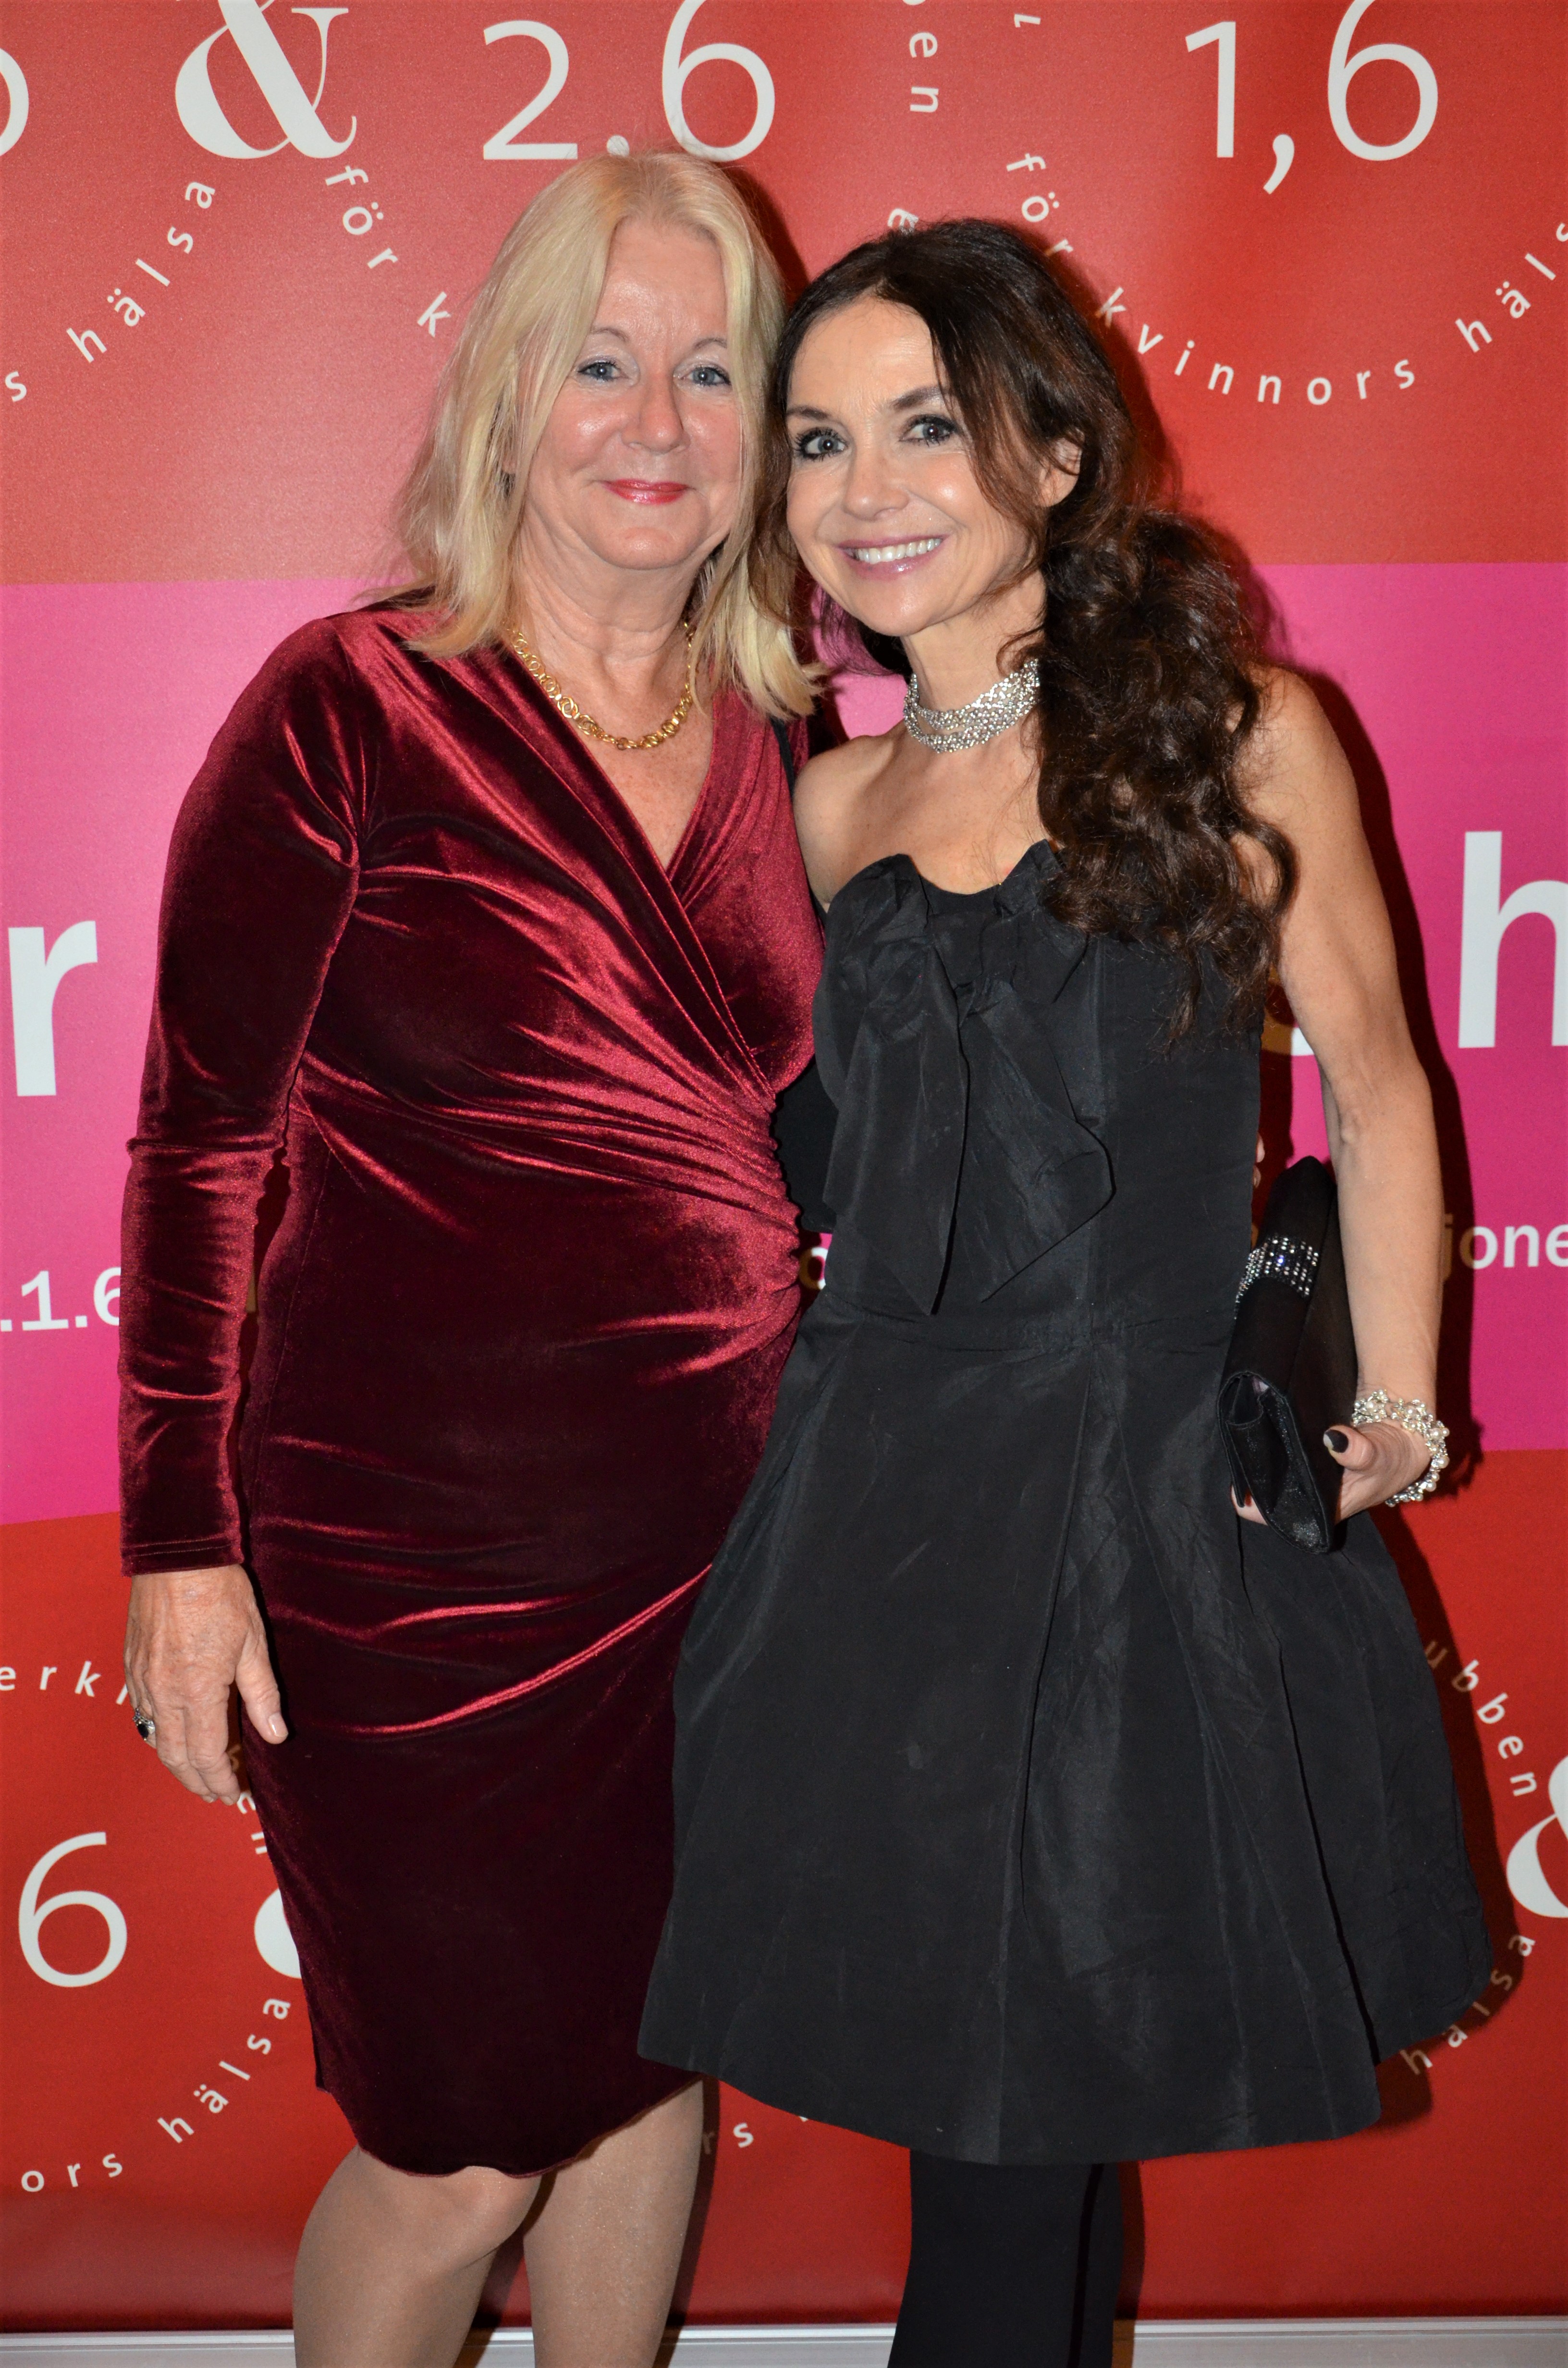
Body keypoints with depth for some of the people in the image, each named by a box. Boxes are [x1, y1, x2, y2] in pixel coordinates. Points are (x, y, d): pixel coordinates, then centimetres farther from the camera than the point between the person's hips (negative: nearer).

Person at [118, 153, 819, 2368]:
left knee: (654, 2066, 19)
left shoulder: (775, 745, 6)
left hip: (711, 1539, 5)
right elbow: (201, 1145, -9)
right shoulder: (354, 712, -10)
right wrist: (183, 1540, -11)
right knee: (461, 2150, 7)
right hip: (419, 1556, -5)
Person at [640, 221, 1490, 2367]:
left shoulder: (1241, 737, -1)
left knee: (1033, 2125, 3)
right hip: (879, 1499, 3)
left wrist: (1394, 1418, -1)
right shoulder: (840, 801, 10)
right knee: (977, 2121, 8)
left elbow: (1375, 1088, 4)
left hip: (1159, 1495, -3)